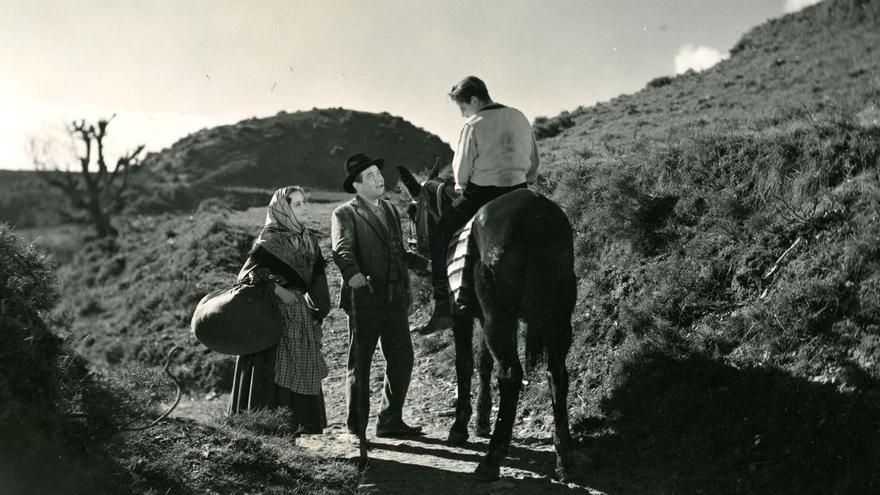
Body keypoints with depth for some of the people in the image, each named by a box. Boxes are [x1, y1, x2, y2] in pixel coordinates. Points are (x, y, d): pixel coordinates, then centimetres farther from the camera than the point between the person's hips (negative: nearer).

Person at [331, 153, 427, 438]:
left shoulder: (391, 210, 18)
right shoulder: (345, 214, -3)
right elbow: (342, 250, -20)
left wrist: (428, 264, 20)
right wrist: (352, 273, -38)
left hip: (395, 297, 6)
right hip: (364, 298, -6)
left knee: (402, 359, 7)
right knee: (360, 363, 4)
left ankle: (390, 422, 19)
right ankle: (356, 428, 13)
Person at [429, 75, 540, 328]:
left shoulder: (473, 126, -9)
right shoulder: (520, 118, 10)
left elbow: (461, 171, -5)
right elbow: (534, 164, 15)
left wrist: (462, 189, 14)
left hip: (480, 193, -5)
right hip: (517, 192, 6)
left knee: (439, 235, 7)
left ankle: (442, 303, 2)